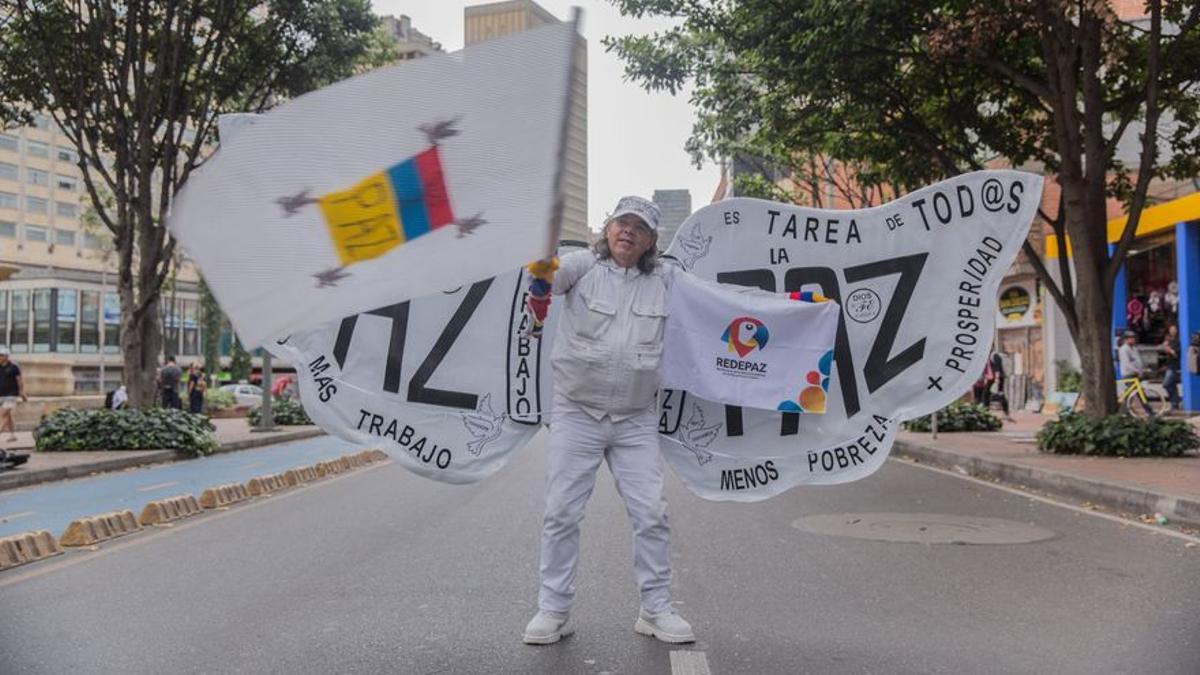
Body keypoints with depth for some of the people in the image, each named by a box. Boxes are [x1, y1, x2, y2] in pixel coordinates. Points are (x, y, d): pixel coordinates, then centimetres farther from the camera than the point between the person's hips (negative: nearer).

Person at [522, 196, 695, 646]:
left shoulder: (663, 280, 5)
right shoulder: (583, 266, -4)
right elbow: (553, 277, -24)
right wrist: (541, 270, -48)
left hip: (636, 421, 2)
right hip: (576, 414, -2)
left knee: (652, 514, 2)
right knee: (561, 513, 2)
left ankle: (656, 609, 17)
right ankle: (553, 611, 15)